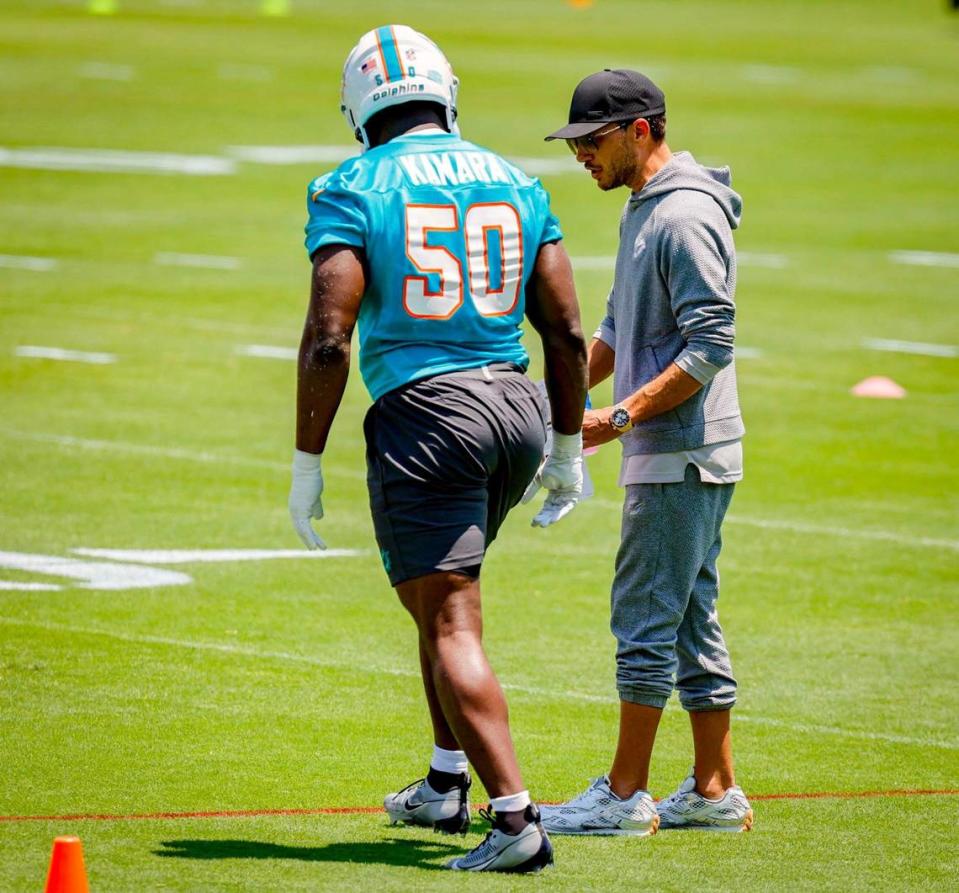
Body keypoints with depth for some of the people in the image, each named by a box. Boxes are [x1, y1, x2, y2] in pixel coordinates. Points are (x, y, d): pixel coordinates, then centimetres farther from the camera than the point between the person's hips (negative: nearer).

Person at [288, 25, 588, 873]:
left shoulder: (355, 190, -5)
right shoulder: (515, 183, 10)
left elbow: (327, 341, -12)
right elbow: (567, 333, 10)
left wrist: (307, 467, -5)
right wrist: (568, 448, 20)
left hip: (423, 413, -6)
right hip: (518, 405, 6)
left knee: (451, 623, -5)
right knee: (446, 595, 26)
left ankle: (516, 818, -15)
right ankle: (446, 785, 31)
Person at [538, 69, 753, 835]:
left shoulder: (685, 217, -16)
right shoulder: (643, 210, 17)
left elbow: (710, 346, -22)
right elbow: (619, 329, 26)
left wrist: (622, 416, -23)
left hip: (683, 455, -10)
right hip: (666, 454, 10)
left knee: (647, 617, -6)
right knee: (691, 620, 12)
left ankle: (625, 796, -2)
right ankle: (715, 791, 16)